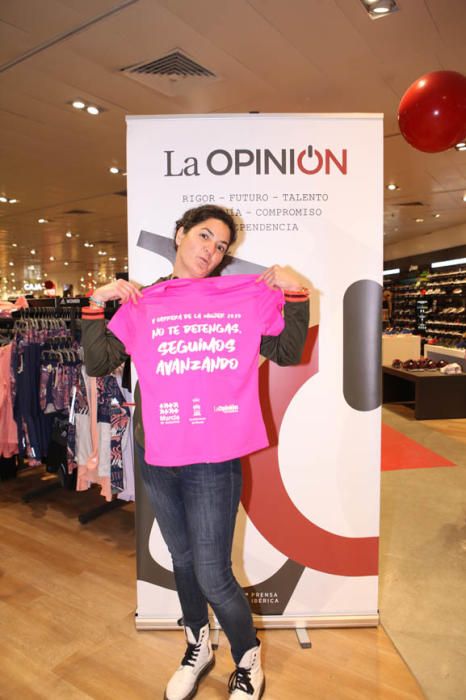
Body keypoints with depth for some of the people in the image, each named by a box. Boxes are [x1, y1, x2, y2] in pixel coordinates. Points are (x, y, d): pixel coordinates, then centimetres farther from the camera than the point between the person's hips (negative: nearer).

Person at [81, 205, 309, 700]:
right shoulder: (141, 301, 3)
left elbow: (287, 353, -3)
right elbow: (98, 365, 1)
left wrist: (294, 293, -12)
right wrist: (97, 304, -9)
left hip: (211, 459, -3)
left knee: (213, 575, 3)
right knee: (182, 559, 22)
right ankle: (197, 649, 48)